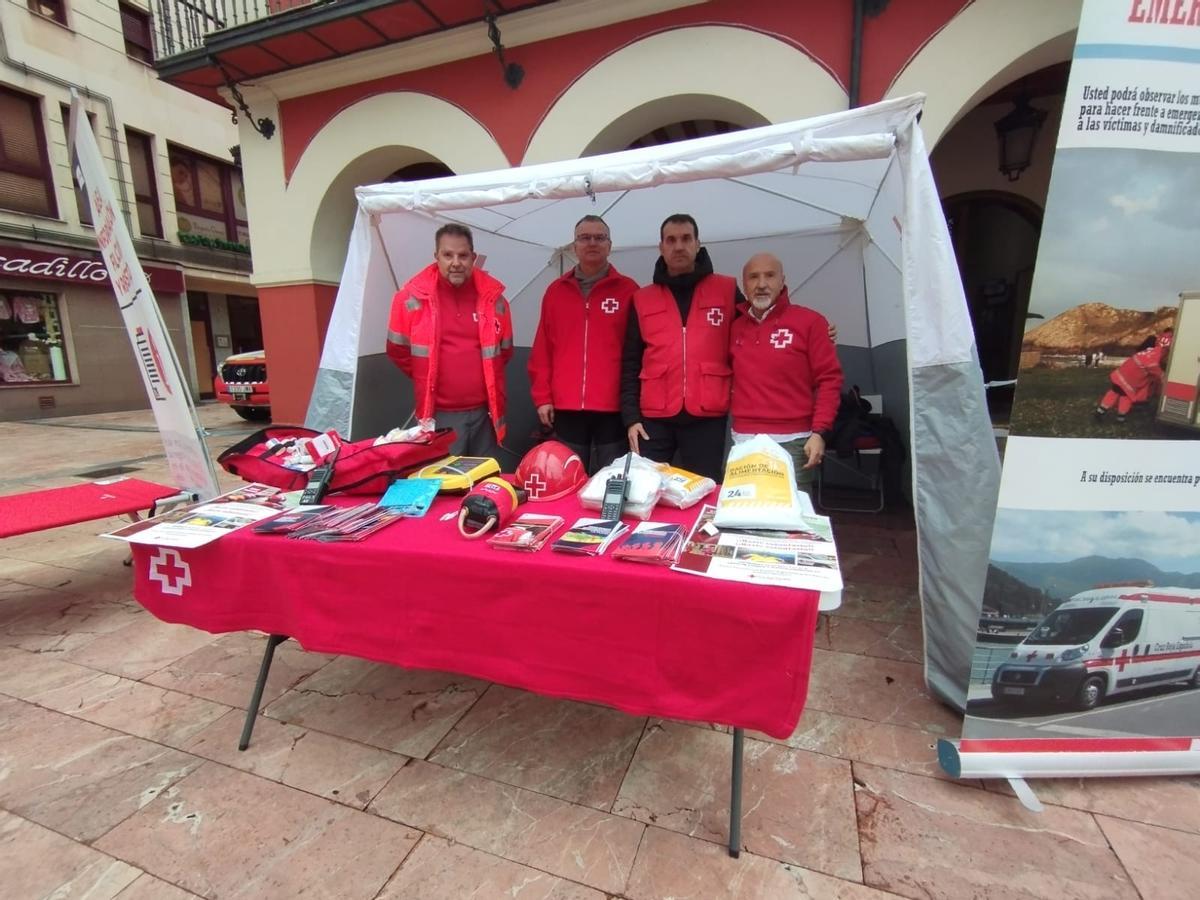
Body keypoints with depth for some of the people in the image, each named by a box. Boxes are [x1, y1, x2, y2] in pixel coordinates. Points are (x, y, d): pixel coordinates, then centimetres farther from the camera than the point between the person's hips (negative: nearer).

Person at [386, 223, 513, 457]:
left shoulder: (493, 297, 2)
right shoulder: (412, 298, -4)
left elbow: (505, 349, 15)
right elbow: (397, 350, 8)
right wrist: (428, 380, 11)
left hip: (485, 412, 2)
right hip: (440, 415, -2)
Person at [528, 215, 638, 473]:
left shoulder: (628, 290, 3)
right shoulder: (556, 290, 11)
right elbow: (542, 349, 9)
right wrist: (542, 397, 4)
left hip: (613, 409, -2)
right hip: (565, 409, 3)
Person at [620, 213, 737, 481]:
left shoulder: (727, 290, 6)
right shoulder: (642, 299, 9)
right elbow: (630, 364, 7)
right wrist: (630, 416, 0)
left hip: (707, 418, -1)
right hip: (653, 419, 1)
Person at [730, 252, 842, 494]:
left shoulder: (810, 321, -1)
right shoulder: (735, 327, 10)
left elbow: (829, 379, -3)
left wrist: (819, 432, -11)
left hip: (793, 442, -3)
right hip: (742, 442, 4)